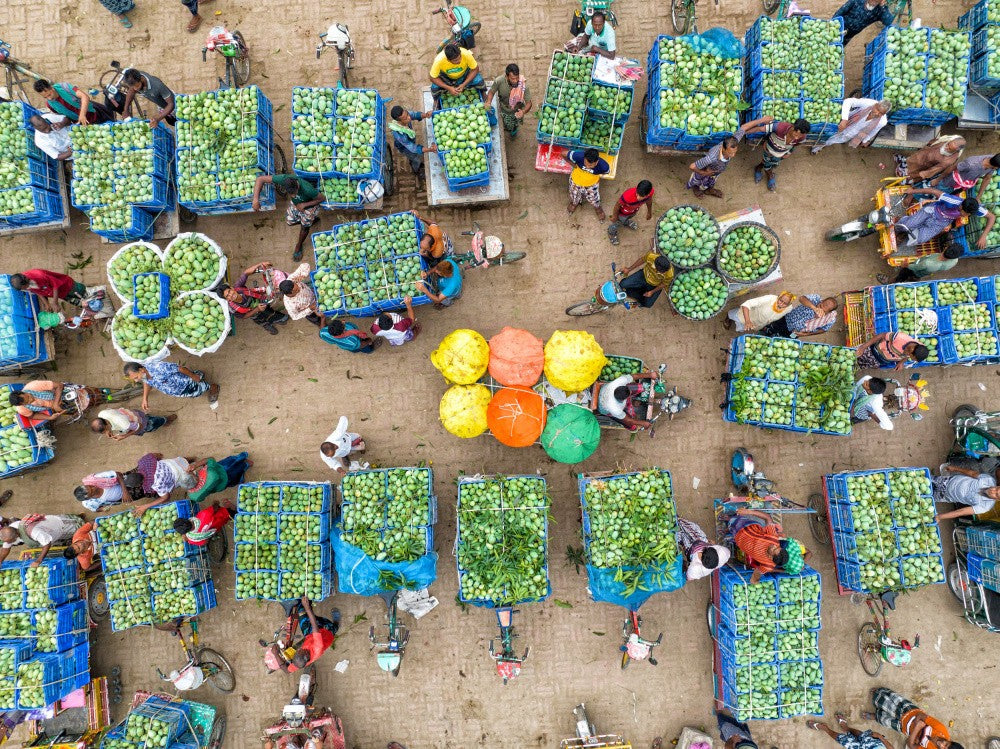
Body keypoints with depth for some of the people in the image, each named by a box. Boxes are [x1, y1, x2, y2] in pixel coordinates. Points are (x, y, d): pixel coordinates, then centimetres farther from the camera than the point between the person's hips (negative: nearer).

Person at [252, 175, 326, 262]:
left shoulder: (307, 189, -47)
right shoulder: (284, 179, -38)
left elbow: (322, 198, -27)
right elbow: (260, 179, -31)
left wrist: (304, 205, -31)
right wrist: (256, 199, -40)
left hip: (309, 206, -4)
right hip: (295, 203, 4)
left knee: (304, 227, 13)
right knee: (289, 222, 21)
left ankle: (299, 246, 43)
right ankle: (312, 219, 45)